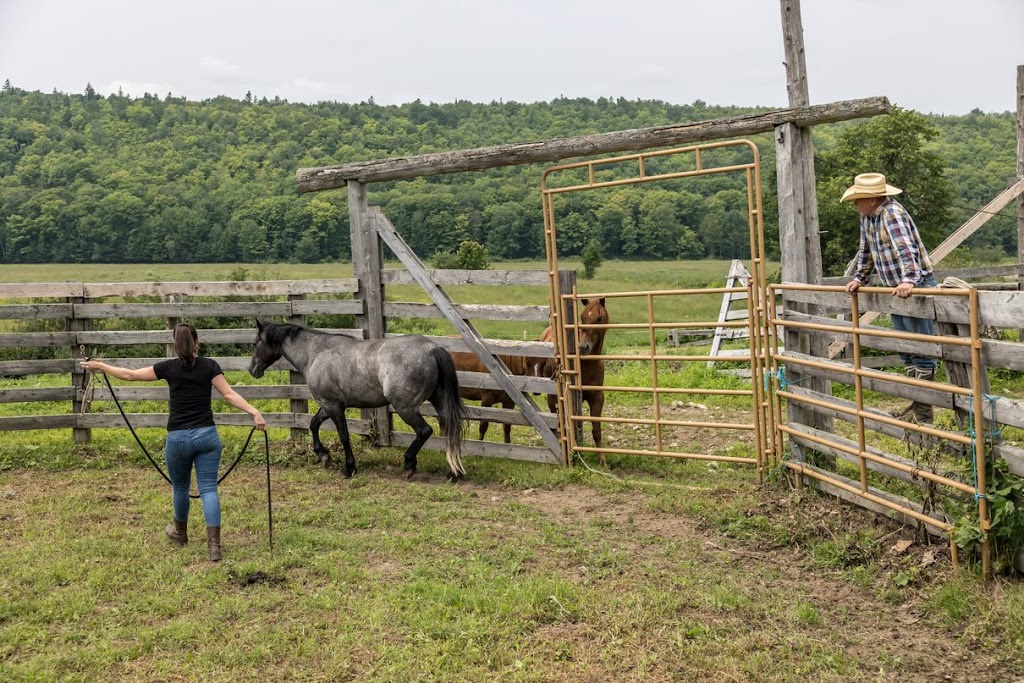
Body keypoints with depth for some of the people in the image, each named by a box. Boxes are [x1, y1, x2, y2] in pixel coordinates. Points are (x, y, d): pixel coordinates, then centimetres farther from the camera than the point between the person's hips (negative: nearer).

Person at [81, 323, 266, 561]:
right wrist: (254, 412, -15)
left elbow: (130, 375, 5)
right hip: (207, 435, 0)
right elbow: (229, 394, -11)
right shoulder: (210, 366, 0)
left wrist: (99, 366, 17)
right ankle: (214, 544, -14)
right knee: (208, 489, -2)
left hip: (178, 438, 0)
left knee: (180, 487, 21)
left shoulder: (169, 367, -1)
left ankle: (180, 533, 42)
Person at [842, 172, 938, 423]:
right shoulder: (867, 218, 8)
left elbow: (905, 249, -33)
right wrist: (858, 279, 20)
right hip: (897, 289, 10)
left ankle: (925, 411, -2)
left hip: (916, 286, -10)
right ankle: (916, 403, 21)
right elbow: (866, 252, 23)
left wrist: (909, 279, -44)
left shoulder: (892, 213, -19)